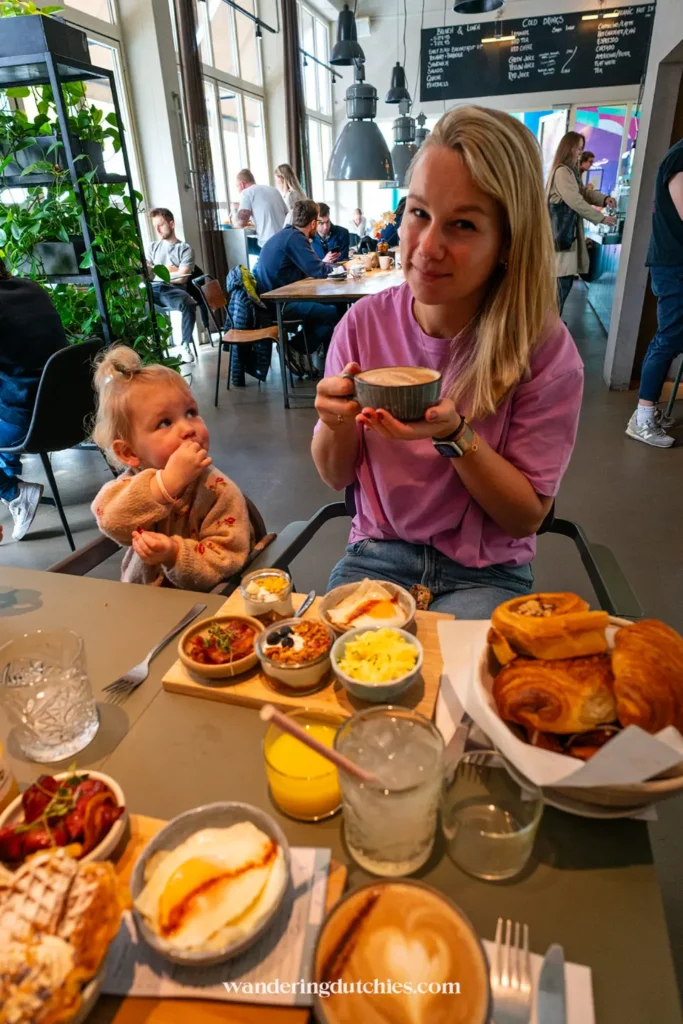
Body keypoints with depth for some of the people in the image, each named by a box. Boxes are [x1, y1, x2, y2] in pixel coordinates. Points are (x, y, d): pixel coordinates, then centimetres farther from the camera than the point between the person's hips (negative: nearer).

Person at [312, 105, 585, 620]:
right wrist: (335, 423, -21)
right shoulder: (365, 323, -7)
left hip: (487, 572, -1)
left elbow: (526, 518, -9)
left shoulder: (546, 351, -14)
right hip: (377, 553, 2)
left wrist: (456, 437, -25)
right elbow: (336, 476, 1)